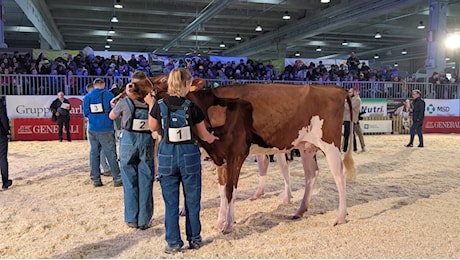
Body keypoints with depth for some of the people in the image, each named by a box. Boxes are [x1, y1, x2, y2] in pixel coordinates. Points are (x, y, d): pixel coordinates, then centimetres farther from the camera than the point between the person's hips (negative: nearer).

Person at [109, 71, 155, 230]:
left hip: (129, 141, 0)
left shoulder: (125, 101, -4)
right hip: (147, 141, 0)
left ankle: (131, 219, 18)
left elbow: (112, 117, 12)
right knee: (145, 182, 8)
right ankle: (144, 220, 14)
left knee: (130, 182, 10)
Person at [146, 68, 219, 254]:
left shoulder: (159, 105, -6)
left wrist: (150, 105, 17)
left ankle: (173, 243, 16)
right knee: (192, 201, 15)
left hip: (167, 155, 1)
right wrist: (212, 138, 23)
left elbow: (153, 127, 10)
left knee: (171, 202, 11)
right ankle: (194, 240, 26)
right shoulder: (193, 107, -10)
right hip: (189, 155, -1)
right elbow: (203, 135, 0)